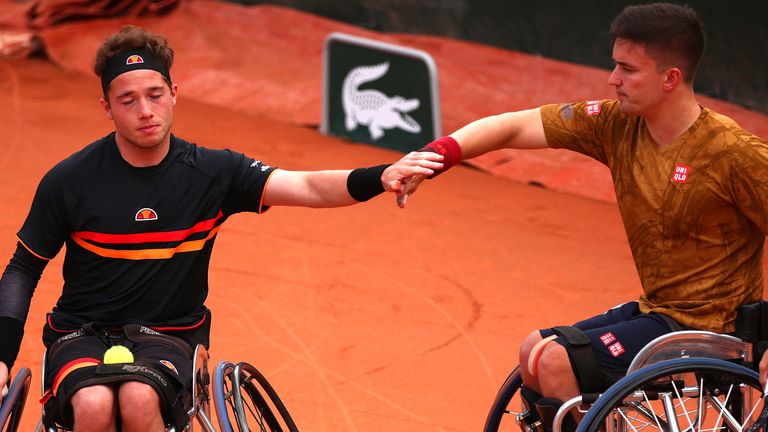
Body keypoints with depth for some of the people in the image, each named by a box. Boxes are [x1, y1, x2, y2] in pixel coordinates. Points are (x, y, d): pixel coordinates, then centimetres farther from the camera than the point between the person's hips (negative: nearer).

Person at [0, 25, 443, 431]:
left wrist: (381, 178, -35)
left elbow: (308, 187, -16)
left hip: (168, 335, 0)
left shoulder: (211, 173, -5)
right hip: (82, 333, 0)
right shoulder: (69, 180, -6)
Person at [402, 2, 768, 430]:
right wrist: (434, 156, -18)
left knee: (556, 361, -17)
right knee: (534, 351, 12)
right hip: (654, 309, 8)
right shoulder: (616, 126, -3)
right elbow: (514, 127, -4)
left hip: (704, 326, -8)